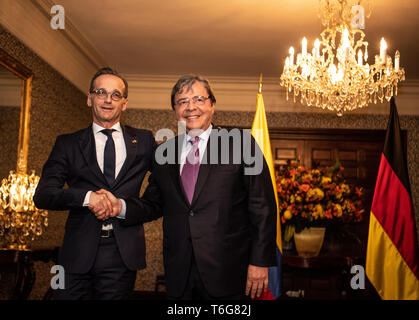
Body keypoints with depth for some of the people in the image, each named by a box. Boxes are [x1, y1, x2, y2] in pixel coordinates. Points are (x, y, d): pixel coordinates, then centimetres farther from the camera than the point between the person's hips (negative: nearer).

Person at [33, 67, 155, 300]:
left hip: (123, 254, 0)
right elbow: (42, 195, -2)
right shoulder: (68, 144, 7)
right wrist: (87, 197, -19)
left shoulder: (143, 140, 9)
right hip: (78, 253, 0)